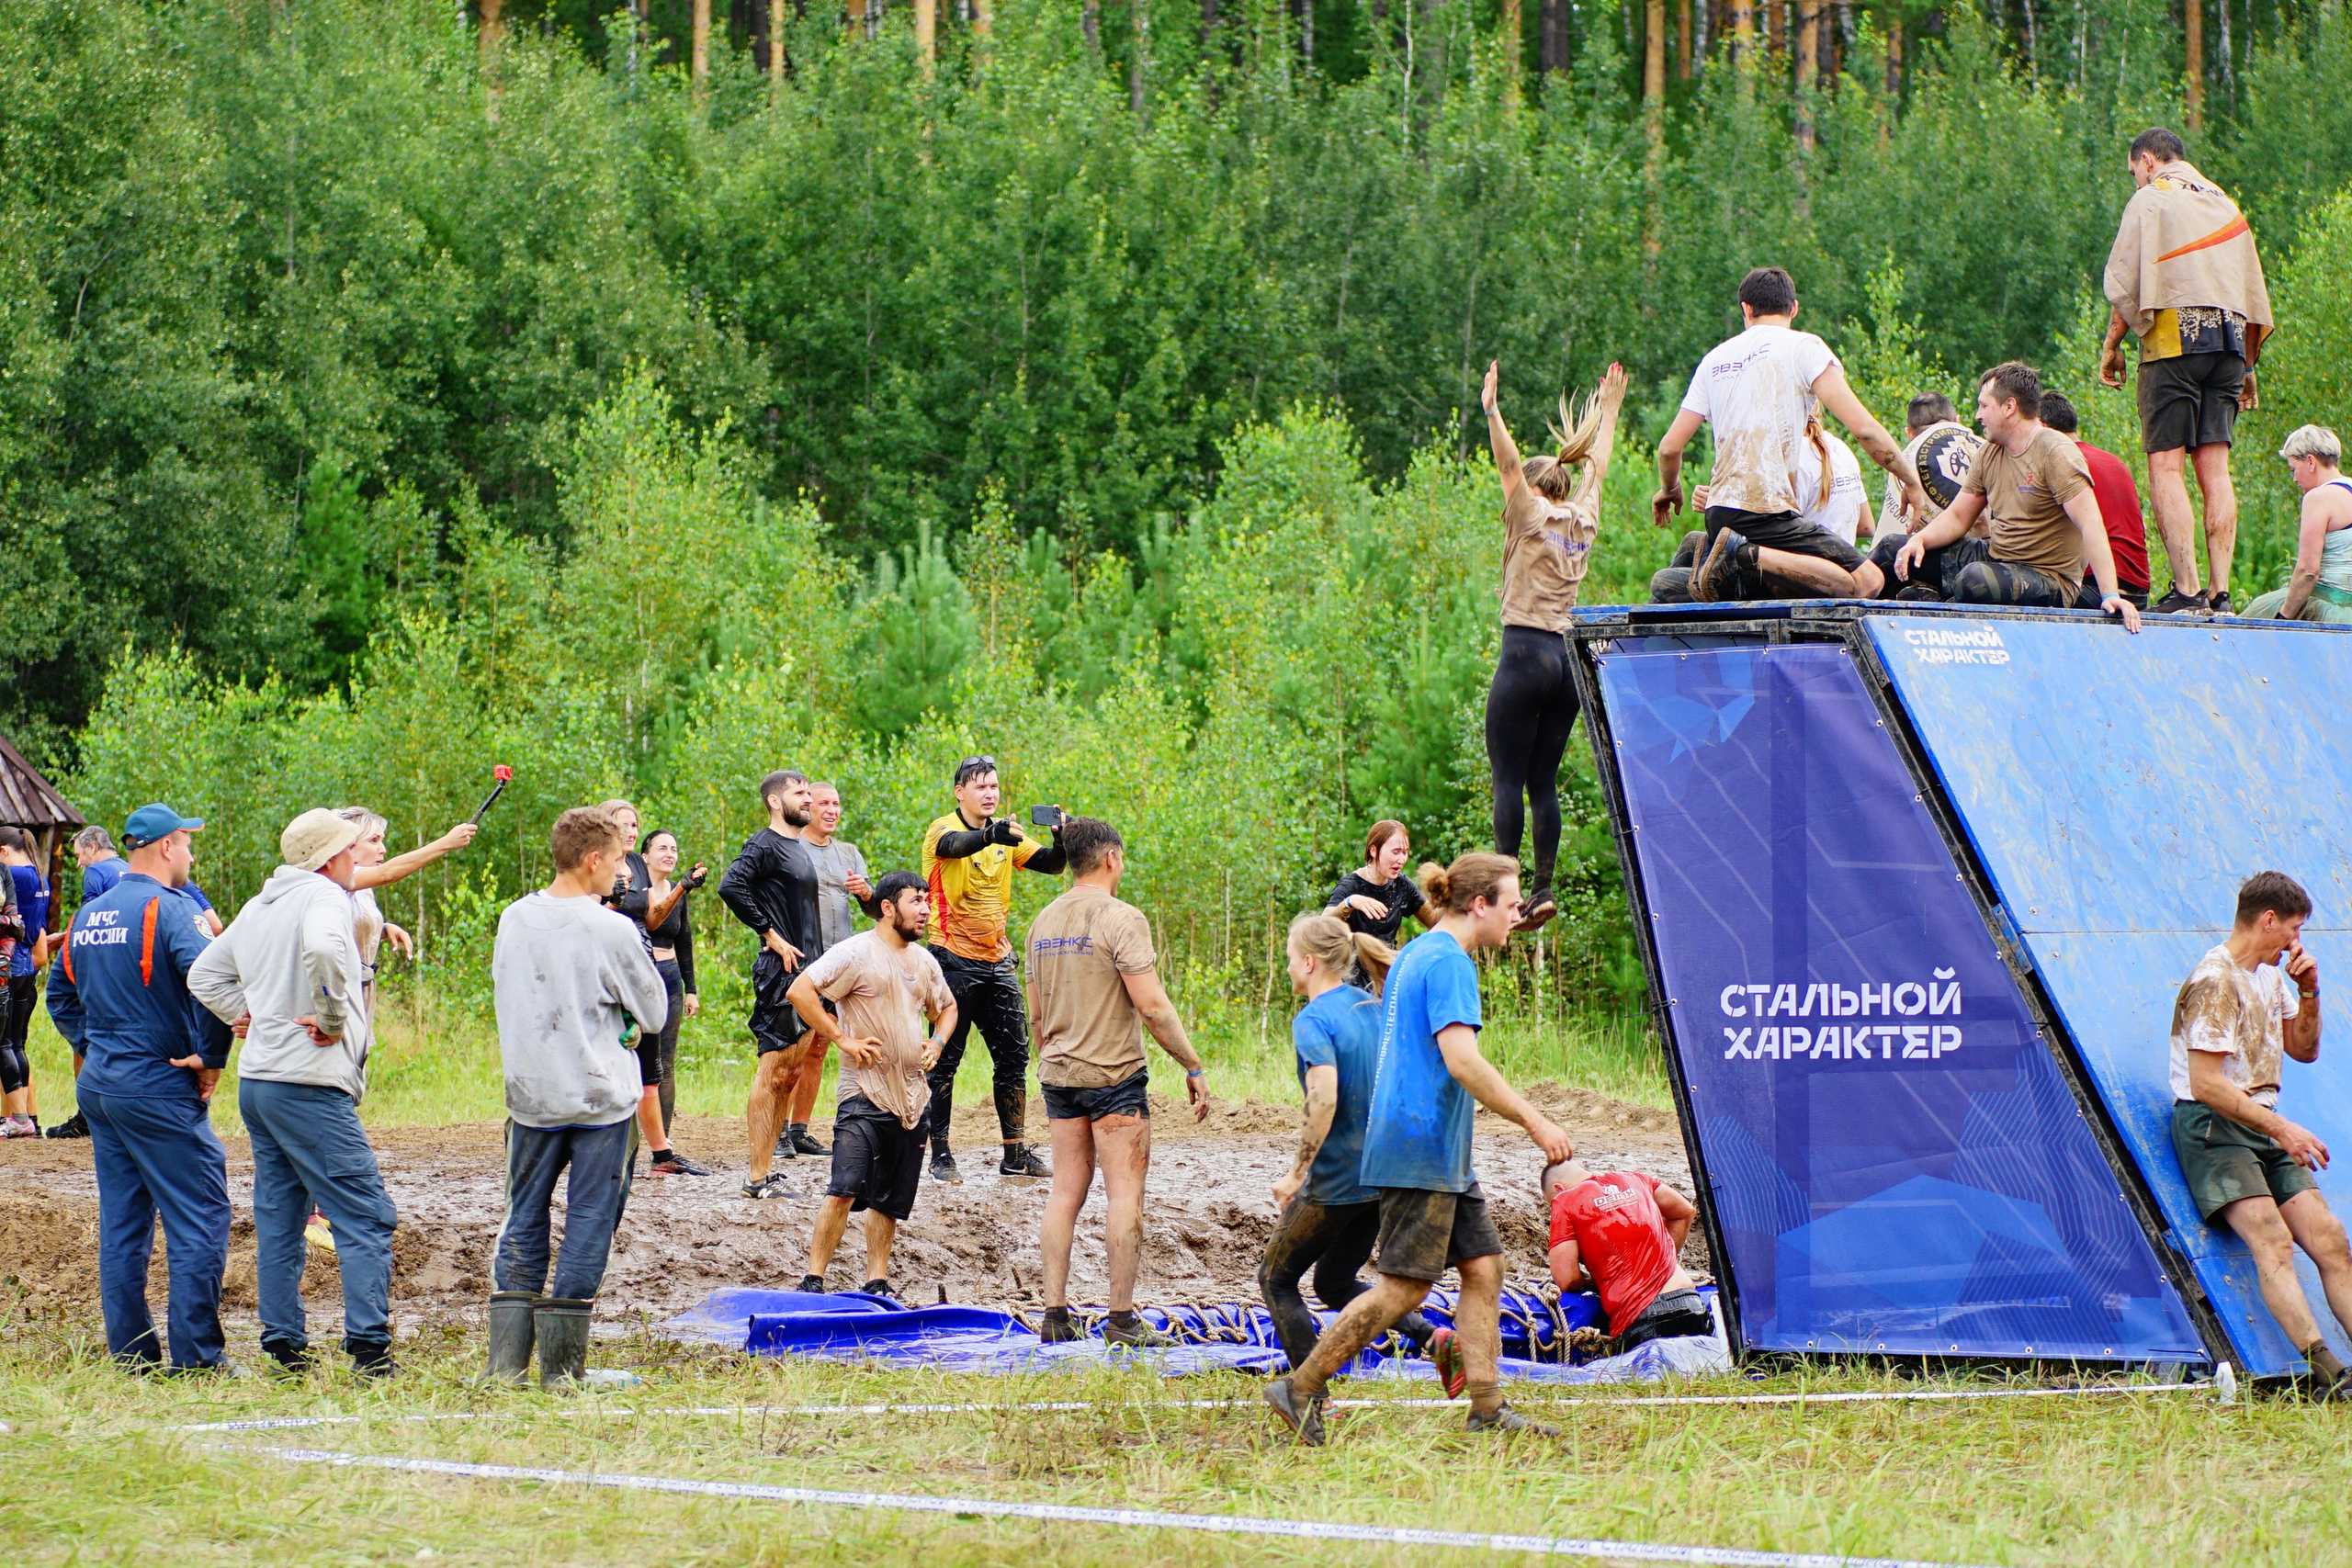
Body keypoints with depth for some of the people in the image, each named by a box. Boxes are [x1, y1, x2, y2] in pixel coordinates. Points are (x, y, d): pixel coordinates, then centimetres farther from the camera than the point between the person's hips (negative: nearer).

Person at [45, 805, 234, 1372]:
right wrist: (209, 1057, -15)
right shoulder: (164, 909, -13)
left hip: (99, 1087, 8)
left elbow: (61, 994, 23)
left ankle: (130, 1352, 14)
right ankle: (196, 1356, -7)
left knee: (121, 1223, 12)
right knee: (198, 1219, -4)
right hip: (159, 1090, -8)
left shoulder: (89, 915, 12)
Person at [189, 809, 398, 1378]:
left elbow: (204, 974, 26)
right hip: (309, 1084, -9)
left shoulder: (258, 906, 17)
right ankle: (370, 1347, -15)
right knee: (365, 1217, -8)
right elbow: (322, 947, -32)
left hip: (256, 1082, 9)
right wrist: (333, 1018, -19)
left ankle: (284, 1349, 12)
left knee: (278, 1222, 12)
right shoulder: (322, 896, -9)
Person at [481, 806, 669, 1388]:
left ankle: (507, 1358, 9)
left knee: (524, 1219, 13)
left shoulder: (514, 920, 2)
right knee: (588, 1223, 3)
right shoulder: (612, 930, -13)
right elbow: (654, 1012, -2)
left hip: (530, 1095, 4)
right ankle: (562, 1366, 2)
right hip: (602, 1099, -4)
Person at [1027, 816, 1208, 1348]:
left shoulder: (1044, 921, 9)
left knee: (1066, 1191, 10)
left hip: (1059, 1074, 7)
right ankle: (1122, 1318, -3)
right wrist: (1194, 1067, -10)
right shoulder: (1120, 919, -13)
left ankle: (1055, 1315, 8)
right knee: (1125, 1193, -2)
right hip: (1115, 1075, -7)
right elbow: (1152, 1006, -17)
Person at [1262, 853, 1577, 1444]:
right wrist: (1533, 1120, -21)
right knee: (1404, 1286, -8)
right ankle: (1300, 1390, -4)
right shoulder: (1448, 961, -14)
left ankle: (1487, 1408, 5)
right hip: (1421, 1146, -10)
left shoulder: (1414, 954, 17)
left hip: (1442, 1152, 10)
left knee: (1483, 1266, 6)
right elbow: (1462, 1060, -23)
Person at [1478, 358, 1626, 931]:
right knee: (1544, 780, 7)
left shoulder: (1534, 517, -2)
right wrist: (1608, 410, 38)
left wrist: (1491, 410, -17)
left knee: (1508, 777, -7)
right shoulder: (1583, 521, 13)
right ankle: (1544, 888, 1)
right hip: (1567, 656, 6)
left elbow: (1510, 465, -14)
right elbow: (1596, 467, 27)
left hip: (1526, 653, -6)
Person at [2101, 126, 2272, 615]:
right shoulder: (2226, 206, 21)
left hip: (2173, 341, -6)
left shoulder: (2150, 200, 2)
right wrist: (2248, 365, 27)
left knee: (2166, 467, -8)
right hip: (2228, 343, 6)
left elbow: (2125, 284, -5)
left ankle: (2187, 590, -18)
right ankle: (2220, 591, -4)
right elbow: (2254, 296, 21)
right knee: (2215, 469, 4)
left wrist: (2111, 347, 4)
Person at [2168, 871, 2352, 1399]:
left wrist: (2308, 993, 10)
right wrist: (2281, 1129, -22)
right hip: (2213, 1126, -9)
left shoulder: (2271, 975, 17)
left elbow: (2303, 1050, 29)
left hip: (2265, 1127, 9)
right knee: (2271, 1240, -26)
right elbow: (2206, 1084, -19)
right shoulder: (2216, 982, -12)